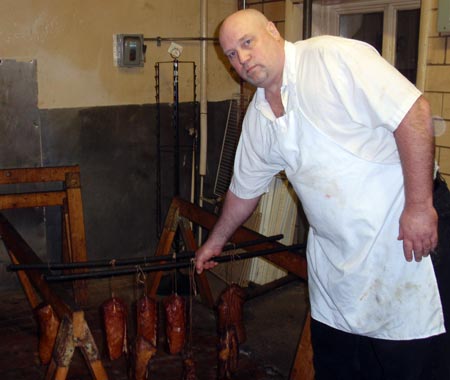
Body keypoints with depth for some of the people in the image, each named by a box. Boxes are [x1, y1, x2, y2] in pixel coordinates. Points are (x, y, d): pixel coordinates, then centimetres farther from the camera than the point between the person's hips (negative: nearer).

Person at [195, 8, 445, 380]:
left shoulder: (332, 57, -15)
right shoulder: (258, 118, 8)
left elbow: (413, 113, -21)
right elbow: (245, 188, 22)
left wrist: (420, 205, -22)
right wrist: (215, 242, 31)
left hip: (405, 232, -7)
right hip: (334, 253, 7)